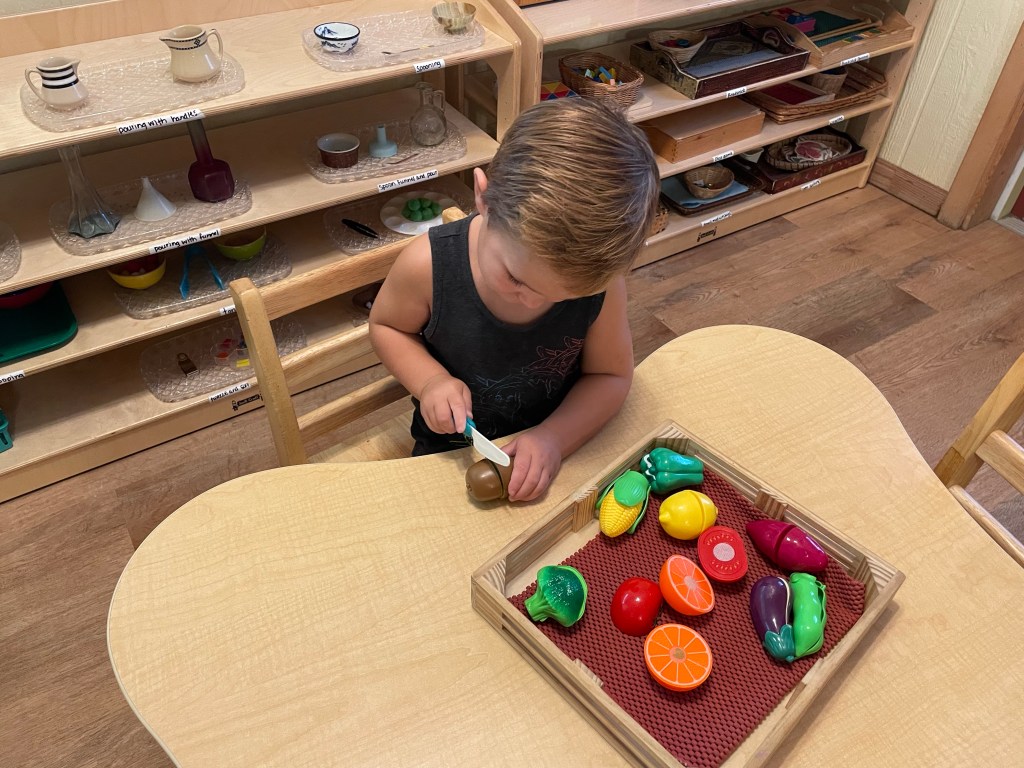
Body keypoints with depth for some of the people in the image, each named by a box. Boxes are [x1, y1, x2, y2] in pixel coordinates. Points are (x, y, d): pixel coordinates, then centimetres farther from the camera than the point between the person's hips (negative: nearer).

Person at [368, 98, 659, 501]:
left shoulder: (600, 282, -22)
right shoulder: (428, 264, -24)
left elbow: (610, 374, -8)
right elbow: (385, 326, -4)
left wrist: (554, 437, -23)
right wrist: (430, 380, -21)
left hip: (551, 452, 2)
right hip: (451, 451, -1)